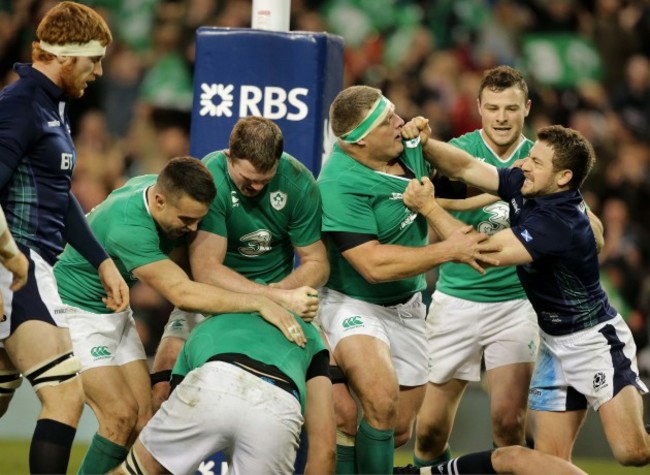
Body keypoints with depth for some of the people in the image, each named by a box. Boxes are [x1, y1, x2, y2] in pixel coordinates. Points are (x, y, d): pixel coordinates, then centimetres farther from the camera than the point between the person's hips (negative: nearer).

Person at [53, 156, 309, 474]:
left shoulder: (165, 190, -10)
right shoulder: (128, 228, -36)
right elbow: (182, 293, -41)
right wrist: (259, 303, -42)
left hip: (115, 310, 8)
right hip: (75, 312, -8)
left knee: (143, 418, -4)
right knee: (121, 416, -20)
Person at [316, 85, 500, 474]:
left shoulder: (408, 147, -3)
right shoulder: (340, 186, -27)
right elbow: (375, 265, -30)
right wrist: (450, 251, -25)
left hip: (407, 307, 8)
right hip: (355, 306, -8)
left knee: (399, 431, 9)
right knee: (382, 399, -33)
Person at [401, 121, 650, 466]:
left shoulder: (557, 223, -29)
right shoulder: (523, 186, -4)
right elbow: (466, 168, 4)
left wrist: (429, 208, -26)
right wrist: (424, 143, -15)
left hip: (594, 342, -8)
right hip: (555, 344, 8)